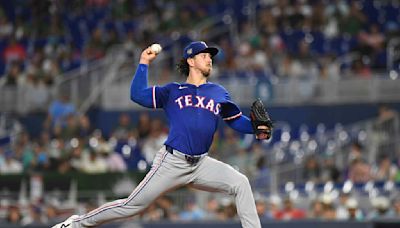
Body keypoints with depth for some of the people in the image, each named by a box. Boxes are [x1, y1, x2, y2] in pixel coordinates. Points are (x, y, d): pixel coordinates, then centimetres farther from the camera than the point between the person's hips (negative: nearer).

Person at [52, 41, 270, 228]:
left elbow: (237, 120, 10)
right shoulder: (172, 91, 7)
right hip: (172, 161, -3)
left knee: (240, 183, -15)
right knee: (132, 206, -5)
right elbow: (138, 95, -2)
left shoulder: (219, 93, 14)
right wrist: (144, 63, -2)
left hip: (201, 164, 3)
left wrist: (257, 128, -8)